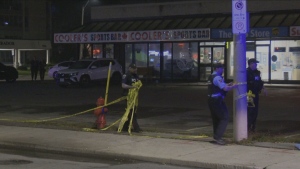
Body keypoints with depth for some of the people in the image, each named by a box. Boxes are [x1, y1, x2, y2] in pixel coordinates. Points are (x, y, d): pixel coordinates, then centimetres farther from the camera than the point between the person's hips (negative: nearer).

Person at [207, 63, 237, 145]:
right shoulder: (218, 78, -15)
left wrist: (228, 85, 15)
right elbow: (225, 88, -22)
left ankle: (216, 137, 23)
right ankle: (217, 137, -11)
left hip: (211, 100, 10)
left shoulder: (211, 77, 17)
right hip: (217, 101, -10)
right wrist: (233, 86, -7)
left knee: (216, 119, 16)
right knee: (225, 118, -7)